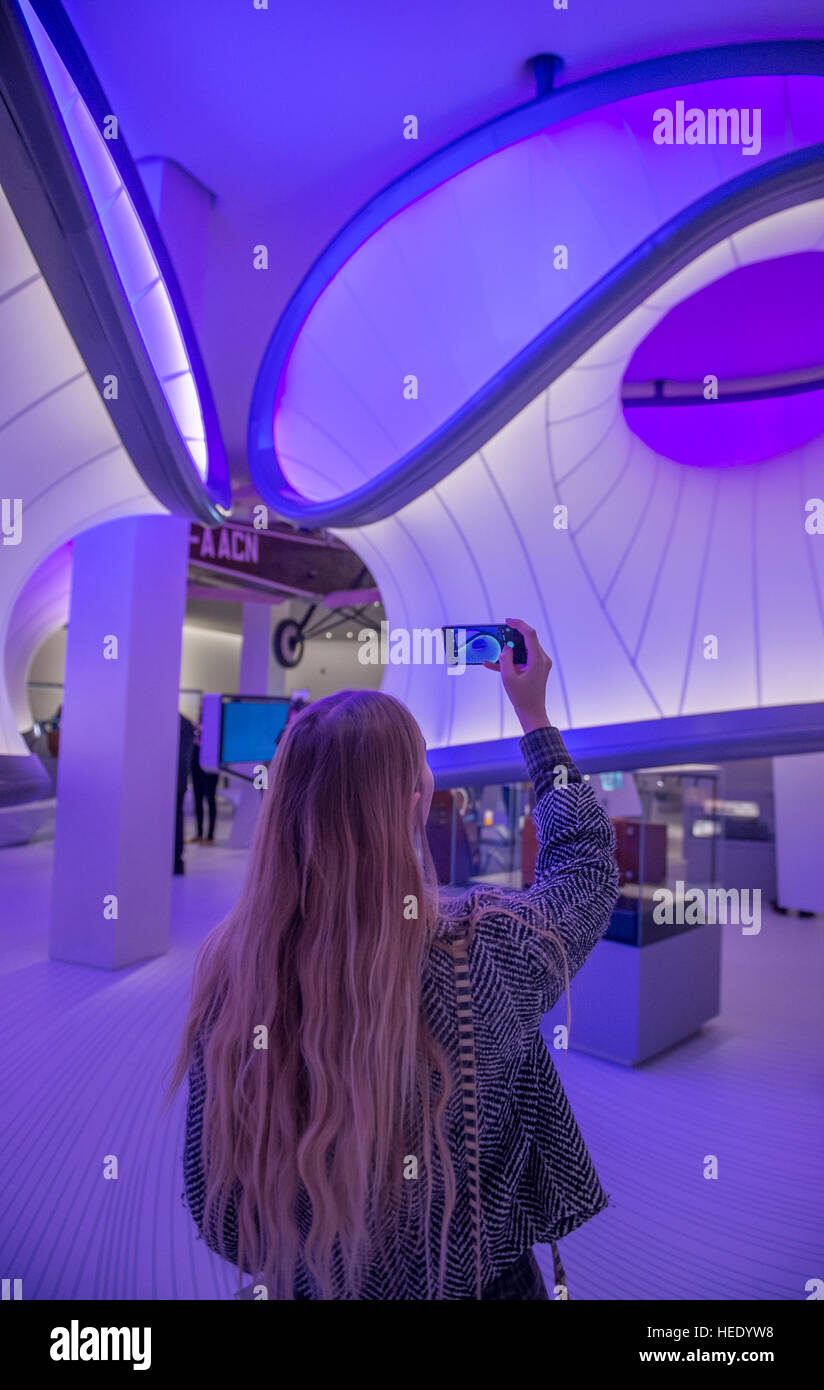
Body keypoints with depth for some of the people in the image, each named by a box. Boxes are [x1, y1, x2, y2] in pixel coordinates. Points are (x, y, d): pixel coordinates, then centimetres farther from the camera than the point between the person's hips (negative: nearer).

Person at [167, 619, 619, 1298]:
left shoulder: (229, 963, -24)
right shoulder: (478, 957, -33)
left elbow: (210, 1204, -9)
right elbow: (588, 861, -12)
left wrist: (275, 1266, 11)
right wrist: (535, 713, -4)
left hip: (300, 1282, 2)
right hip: (467, 1280, -2)